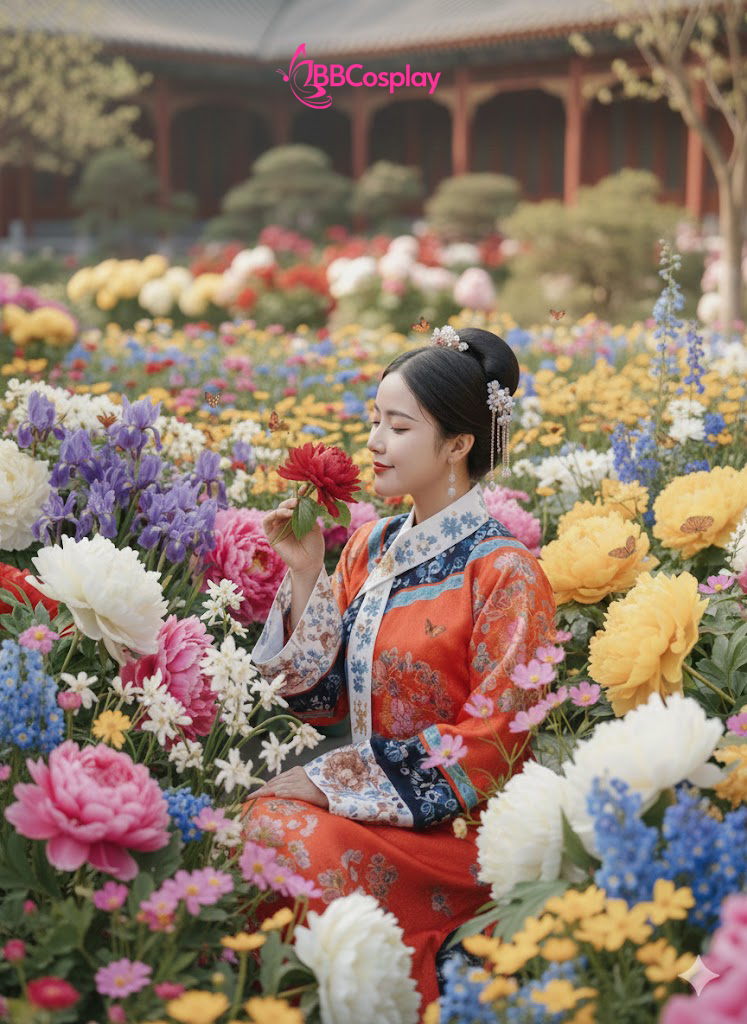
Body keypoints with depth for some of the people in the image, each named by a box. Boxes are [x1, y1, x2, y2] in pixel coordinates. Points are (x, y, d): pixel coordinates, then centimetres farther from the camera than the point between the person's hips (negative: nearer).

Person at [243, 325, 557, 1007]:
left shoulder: (505, 570, -13)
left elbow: (492, 740, -14)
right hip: (359, 800, 6)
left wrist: (330, 780, -15)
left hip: (454, 825, -6)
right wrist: (304, 573, -4)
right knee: (257, 819, -20)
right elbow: (322, 697, 8)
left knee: (281, 834, -25)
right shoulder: (371, 546, 7)